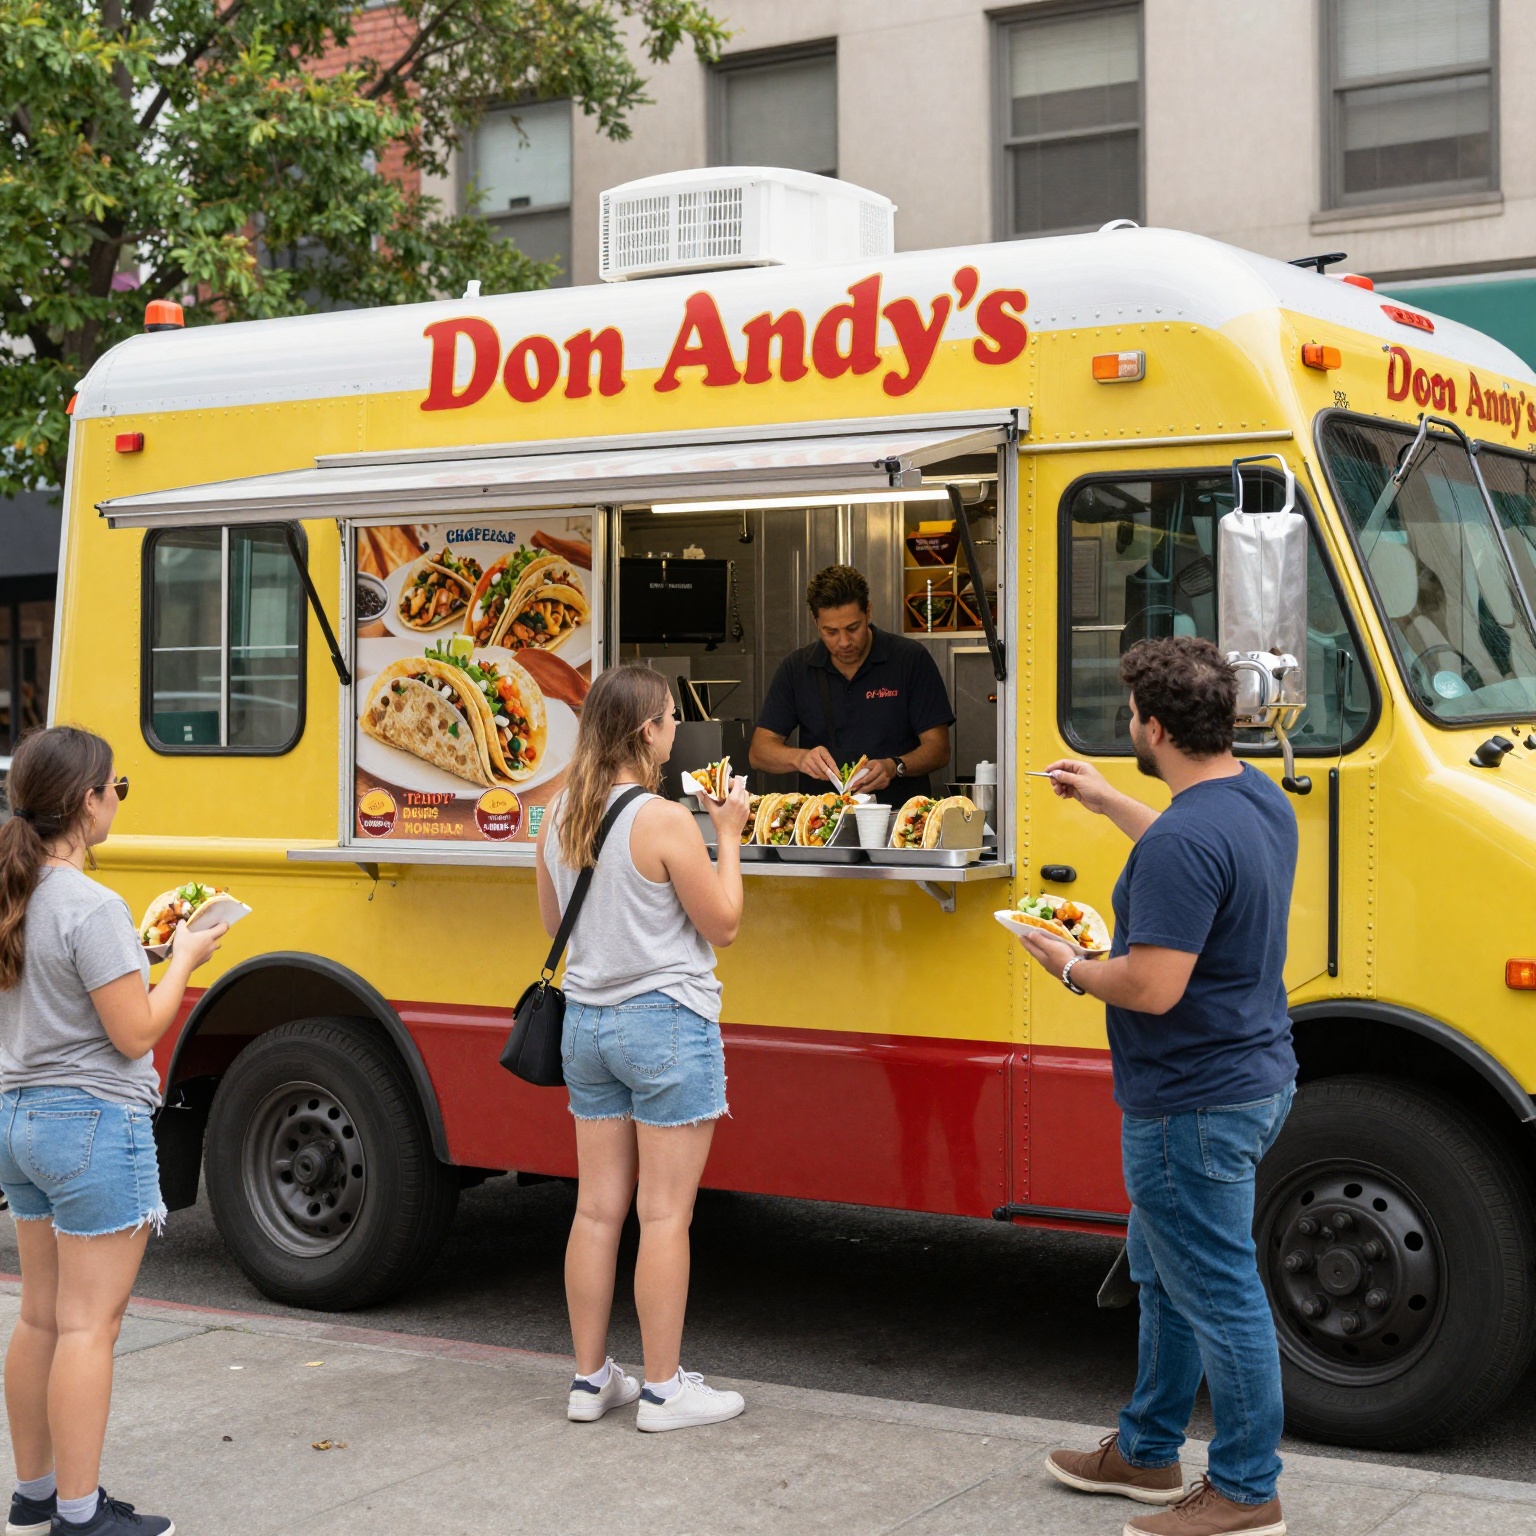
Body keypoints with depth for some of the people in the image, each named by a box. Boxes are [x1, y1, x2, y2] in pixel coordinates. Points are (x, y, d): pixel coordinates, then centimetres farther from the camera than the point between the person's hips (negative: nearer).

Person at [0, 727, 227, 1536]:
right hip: (94, 1125, -9)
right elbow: (134, 1032, -17)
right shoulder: (92, 907, -20)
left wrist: (137, 951, 14)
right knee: (88, 1325, -1)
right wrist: (183, 961, -4)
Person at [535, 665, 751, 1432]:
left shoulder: (560, 818, 4)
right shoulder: (665, 821, -17)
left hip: (587, 1023, 7)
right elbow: (722, 922, -9)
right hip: (665, 1025, -7)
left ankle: (590, 1378, 19)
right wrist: (728, 836, 1)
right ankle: (663, 1390, 7)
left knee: (598, 1206, 12)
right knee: (664, 1213, 0)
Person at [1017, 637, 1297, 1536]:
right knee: (1164, 1270, 23)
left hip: (1195, 1107, -11)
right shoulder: (1261, 802, 6)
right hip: (1254, 1080, 11)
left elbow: (1153, 987, -29)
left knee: (1219, 1294, 2)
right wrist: (1106, 802, 34)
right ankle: (1147, 1452, 36)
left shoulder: (1185, 841, -27)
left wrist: (1071, 969, -10)